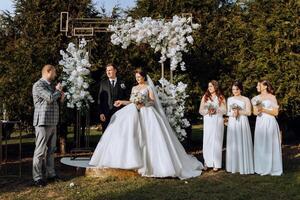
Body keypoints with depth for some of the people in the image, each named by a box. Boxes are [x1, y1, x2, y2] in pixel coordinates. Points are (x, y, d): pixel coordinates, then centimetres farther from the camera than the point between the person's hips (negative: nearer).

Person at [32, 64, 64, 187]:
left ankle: (51, 174, 20)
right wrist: (58, 91, -3)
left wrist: (60, 96, 7)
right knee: (40, 151, -6)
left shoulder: (49, 85, 19)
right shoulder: (38, 85, -9)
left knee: (51, 150, 12)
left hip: (52, 122, 9)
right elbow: (50, 98, -22)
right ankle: (37, 178, -1)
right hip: (43, 122, -9)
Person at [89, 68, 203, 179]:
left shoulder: (149, 87, 5)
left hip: (146, 113, -5)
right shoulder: (134, 88, 20)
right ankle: (133, 161, -8)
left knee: (148, 136, -13)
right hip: (134, 113, 5)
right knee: (130, 134, -10)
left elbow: (153, 101, -3)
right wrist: (122, 102, 6)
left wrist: (144, 104, -18)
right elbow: (131, 102, 18)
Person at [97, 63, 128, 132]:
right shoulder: (103, 83, 5)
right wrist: (101, 113, -6)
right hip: (106, 113, 0)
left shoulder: (121, 83, 7)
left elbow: (125, 98, 8)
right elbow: (99, 99, 3)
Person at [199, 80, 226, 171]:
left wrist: (216, 110, -14)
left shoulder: (221, 97, 6)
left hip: (218, 122, -1)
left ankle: (216, 164, 3)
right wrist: (207, 111, -13)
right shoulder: (205, 97, 10)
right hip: (207, 122, 1)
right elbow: (201, 110, 5)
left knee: (216, 141, -2)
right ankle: (207, 163, 3)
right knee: (207, 141, -2)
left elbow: (224, 110, 1)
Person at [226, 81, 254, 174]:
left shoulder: (246, 99, 3)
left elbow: (249, 112, -2)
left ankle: (244, 167, 3)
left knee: (243, 144, -4)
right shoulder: (229, 99, 13)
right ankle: (233, 166, 8)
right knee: (233, 144, 1)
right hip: (232, 123, 3)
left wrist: (239, 112, -13)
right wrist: (232, 113, -9)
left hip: (243, 123, -3)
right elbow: (227, 112, 12)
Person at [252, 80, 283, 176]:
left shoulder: (272, 97, -2)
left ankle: (272, 168, 8)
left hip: (270, 123, -4)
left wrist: (263, 109, -14)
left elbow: (275, 112, -6)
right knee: (260, 145, 4)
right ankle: (262, 168, 11)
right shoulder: (257, 98, 11)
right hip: (260, 123, 4)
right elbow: (254, 112, 12)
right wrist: (257, 111, -10)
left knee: (270, 145, -1)